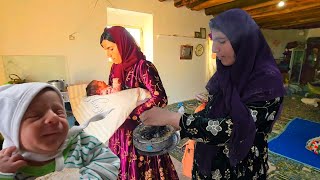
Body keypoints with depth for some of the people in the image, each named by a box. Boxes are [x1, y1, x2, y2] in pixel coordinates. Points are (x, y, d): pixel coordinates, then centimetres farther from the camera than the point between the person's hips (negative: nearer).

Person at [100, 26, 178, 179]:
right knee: (122, 167, 19)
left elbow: (160, 99, -25)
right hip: (120, 131, 7)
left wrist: (129, 113, -22)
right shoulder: (115, 68, 5)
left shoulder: (143, 66, -17)